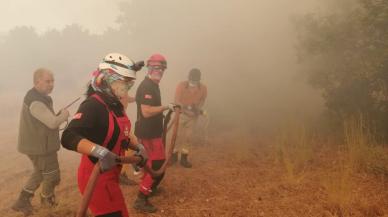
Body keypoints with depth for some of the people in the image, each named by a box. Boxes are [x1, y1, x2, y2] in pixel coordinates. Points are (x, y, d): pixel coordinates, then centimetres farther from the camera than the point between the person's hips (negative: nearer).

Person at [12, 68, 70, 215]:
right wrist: (64, 115, -11)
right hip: (39, 146, -11)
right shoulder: (36, 102, -26)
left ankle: (22, 201, 32)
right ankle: (46, 199, 34)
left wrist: (58, 116, 4)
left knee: (40, 173, 26)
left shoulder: (39, 96, 9)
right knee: (52, 176, 9)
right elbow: (53, 123, -30)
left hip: (37, 144, 11)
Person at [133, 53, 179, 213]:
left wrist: (168, 109, 15)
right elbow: (146, 111, -28)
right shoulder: (146, 86, -19)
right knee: (158, 166, -8)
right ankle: (141, 200, -1)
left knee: (154, 161, 25)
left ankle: (148, 187, 44)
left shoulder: (153, 85, 13)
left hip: (152, 131, 11)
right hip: (148, 132, -11)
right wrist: (166, 107, -22)